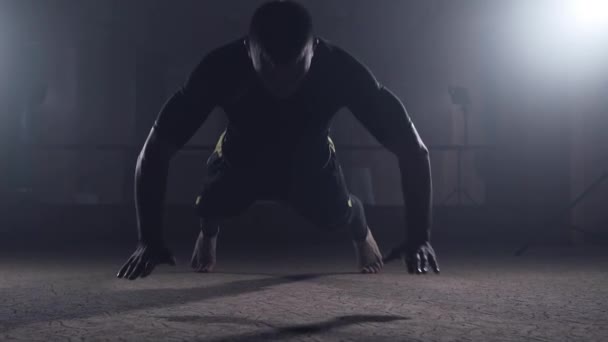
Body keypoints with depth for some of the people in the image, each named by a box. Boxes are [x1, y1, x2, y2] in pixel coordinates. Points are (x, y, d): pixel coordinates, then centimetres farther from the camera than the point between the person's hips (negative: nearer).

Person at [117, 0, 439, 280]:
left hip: (311, 163, 1)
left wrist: (418, 237, -39)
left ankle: (362, 232, 28)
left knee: (337, 214, -13)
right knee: (211, 207, -15)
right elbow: (154, 151, -34)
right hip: (241, 160, 0)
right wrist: (150, 241, -41)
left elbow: (413, 148, -32)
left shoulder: (341, 68, -38)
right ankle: (208, 234, 27)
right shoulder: (221, 67, -39)